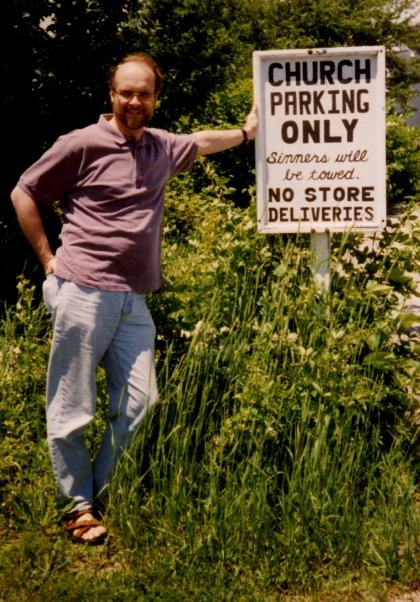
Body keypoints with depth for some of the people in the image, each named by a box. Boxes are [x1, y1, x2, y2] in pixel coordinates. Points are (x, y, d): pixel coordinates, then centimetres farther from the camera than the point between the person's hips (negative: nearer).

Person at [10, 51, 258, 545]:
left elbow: (201, 143, 37)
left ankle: (100, 496, 18)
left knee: (140, 404, 3)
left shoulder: (161, 147, 14)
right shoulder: (83, 144, -3)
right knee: (71, 410, -1)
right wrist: (49, 260, 1)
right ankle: (77, 506, 14)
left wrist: (247, 131, 46)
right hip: (83, 294, -6)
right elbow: (23, 194, 4)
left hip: (133, 301, 6)